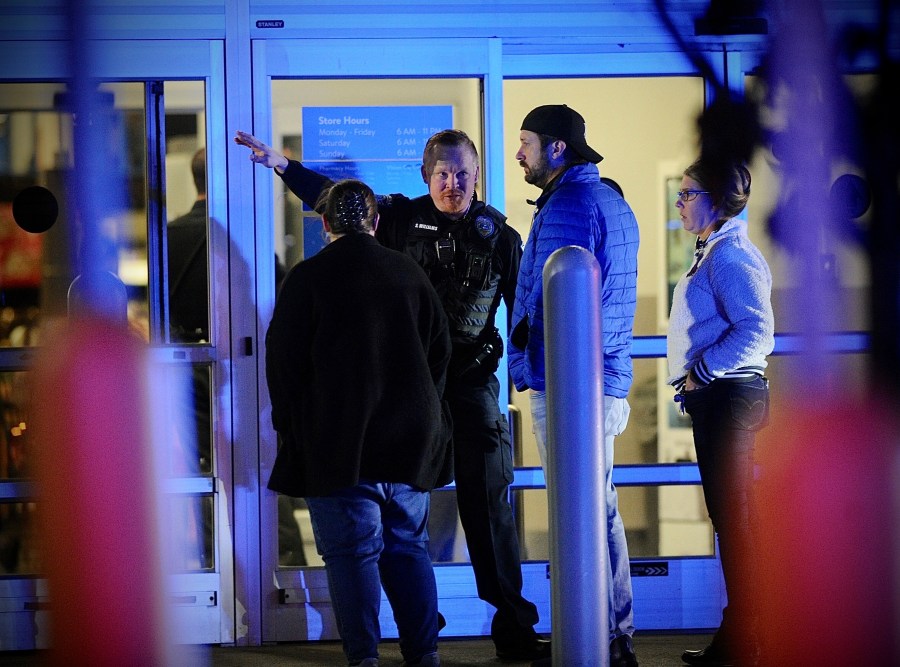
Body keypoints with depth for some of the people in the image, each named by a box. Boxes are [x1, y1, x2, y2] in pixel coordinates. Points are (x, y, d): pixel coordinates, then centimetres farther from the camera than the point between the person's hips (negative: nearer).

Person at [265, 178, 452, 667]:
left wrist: (291, 427, 6)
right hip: (408, 441, 4)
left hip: (338, 442, -4)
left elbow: (284, 360, -4)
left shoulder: (307, 278, -5)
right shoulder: (410, 274, 8)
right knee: (408, 545, 11)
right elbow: (440, 350, 13)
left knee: (351, 549, -1)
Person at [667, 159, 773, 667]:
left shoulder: (732, 255, -15)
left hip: (729, 397, -11)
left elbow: (757, 332, -24)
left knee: (736, 517, -7)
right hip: (714, 397, 11)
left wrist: (700, 373, -17)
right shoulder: (713, 253, 17)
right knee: (729, 516, 13)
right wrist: (696, 380, 14)